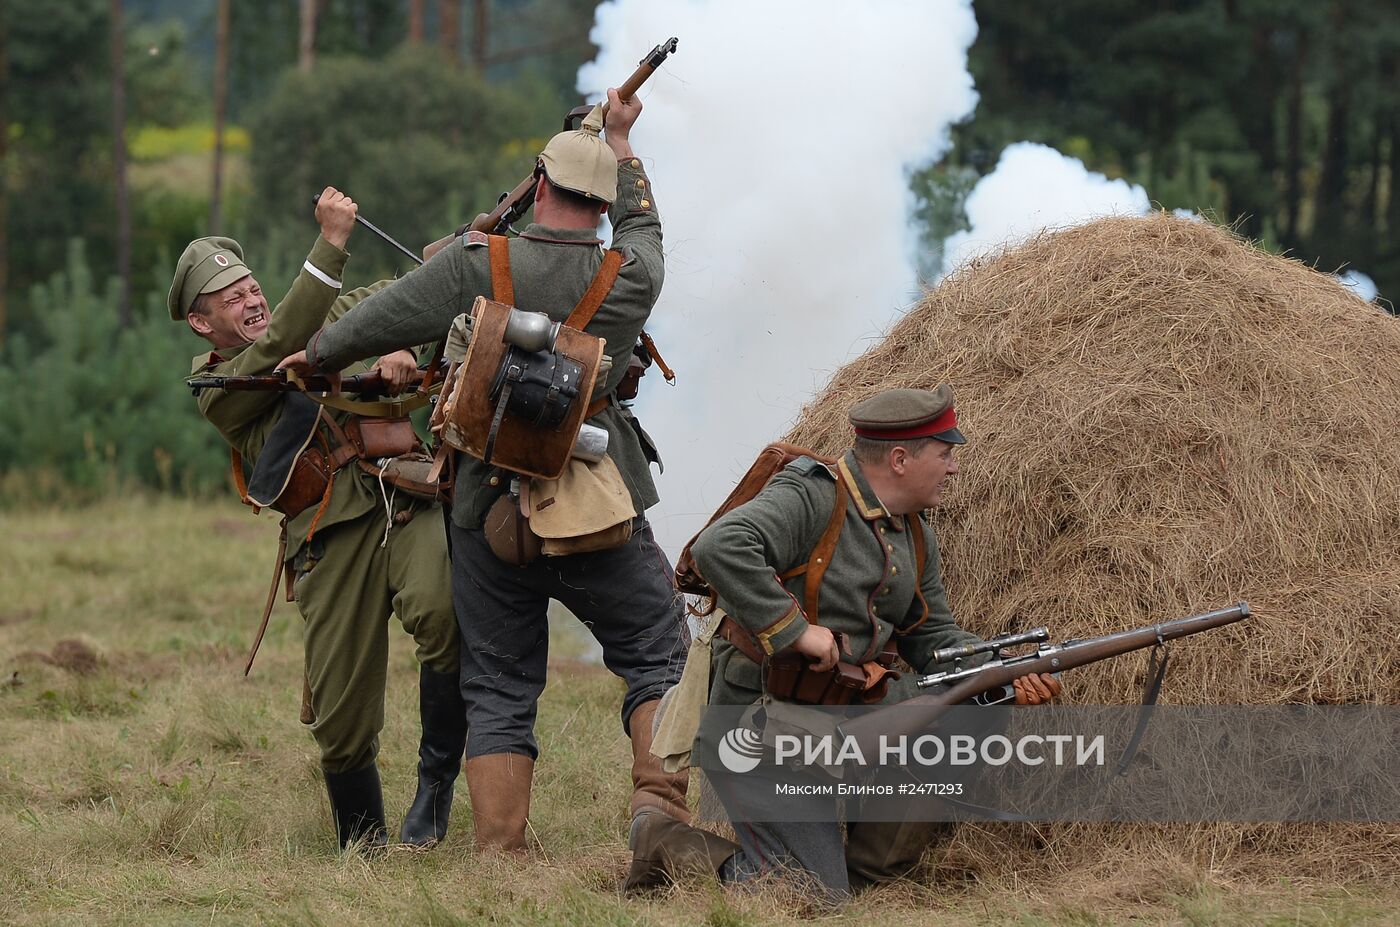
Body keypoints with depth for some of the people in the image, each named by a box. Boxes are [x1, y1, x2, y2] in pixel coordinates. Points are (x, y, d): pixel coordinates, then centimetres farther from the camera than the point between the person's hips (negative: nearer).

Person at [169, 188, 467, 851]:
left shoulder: (331, 314, 22)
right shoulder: (218, 391, 8)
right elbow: (281, 346, -11)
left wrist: (404, 345, -4)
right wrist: (331, 243, -17)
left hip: (409, 502, 1)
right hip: (333, 538, -1)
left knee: (441, 612, -31)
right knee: (341, 720, -3)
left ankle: (438, 774, -12)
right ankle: (361, 841, 23)